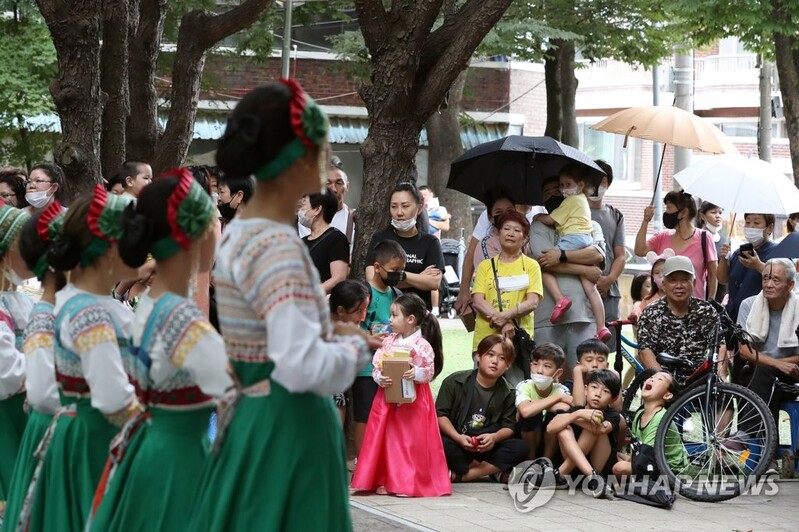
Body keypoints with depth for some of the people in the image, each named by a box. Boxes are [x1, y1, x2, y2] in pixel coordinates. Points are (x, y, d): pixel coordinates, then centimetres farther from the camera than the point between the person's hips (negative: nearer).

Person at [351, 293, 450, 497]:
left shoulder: (422, 345, -6)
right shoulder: (388, 342, 7)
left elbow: (430, 371, -6)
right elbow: (376, 367, 5)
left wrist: (416, 373, -25)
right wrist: (380, 378, -15)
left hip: (414, 400, -4)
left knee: (412, 440, -2)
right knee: (388, 440, 5)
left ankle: (411, 482, 4)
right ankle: (386, 480, 11)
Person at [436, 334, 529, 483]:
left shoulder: (506, 393, 6)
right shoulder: (455, 381, -3)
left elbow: (508, 426, 1)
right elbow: (440, 415, -8)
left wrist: (494, 437, -22)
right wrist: (458, 437, -24)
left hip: (487, 447, 3)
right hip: (456, 443, -3)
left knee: (520, 448, -23)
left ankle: (459, 475, -28)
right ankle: (496, 472, -25)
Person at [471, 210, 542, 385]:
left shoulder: (531, 266, 10)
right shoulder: (486, 266, 14)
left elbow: (532, 303, -1)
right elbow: (478, 301, 2)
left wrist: (506, 315, -18)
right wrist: (502, 323, -14)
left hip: (519, 338, -1)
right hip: (485, 338, 2)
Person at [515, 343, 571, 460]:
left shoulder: (561, 391, -17)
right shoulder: (524, 387, -22)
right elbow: (526, 411, -42)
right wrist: (558, 397, -37)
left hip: (550, 439, 2)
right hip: (525, 437, -2)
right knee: (533, 413, -29)